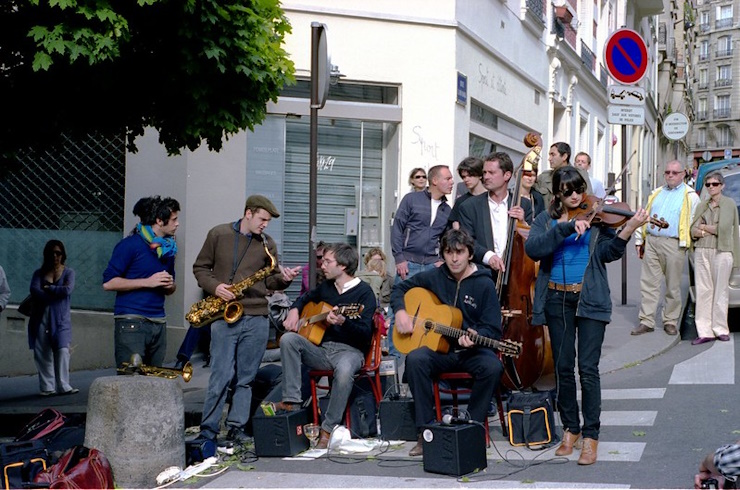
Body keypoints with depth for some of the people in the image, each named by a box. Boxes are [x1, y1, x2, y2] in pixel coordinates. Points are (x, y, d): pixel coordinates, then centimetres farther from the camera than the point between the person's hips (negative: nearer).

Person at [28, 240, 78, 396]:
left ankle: (63, 386, -11)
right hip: (41, 317, 2)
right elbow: (34, 291, -7)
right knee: (42, 353, -1)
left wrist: (48, 288, -3)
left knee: (62, 349, -13)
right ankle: (47, 387, 4)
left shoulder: (68, 272, 8)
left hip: (61, 319, -2)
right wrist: (56, 294, -11)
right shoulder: (39, 273, 12)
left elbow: (67, 290, -11)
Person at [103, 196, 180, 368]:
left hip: (159, 324, 7)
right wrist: (148, 282, -14)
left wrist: (170, 285, 2)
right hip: (131, 323, -7)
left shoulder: (169, 248, 16)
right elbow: (108, 282, -11)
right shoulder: (130, 245, -5)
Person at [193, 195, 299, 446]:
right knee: (221, 377, -8)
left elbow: (271, 280, 13)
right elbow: (200, 267, 8)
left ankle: (236, 428, 15)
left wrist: (283, 279, -9)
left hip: (256, 319, 3)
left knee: (246, 378, 7)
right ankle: (208, 431, 1)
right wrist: (215, 286, -9)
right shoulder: (218, 235, 3)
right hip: (224, 316, -3)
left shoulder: (267, 244, 10)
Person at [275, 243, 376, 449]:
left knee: (344, 370, -40)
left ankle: (328, 429, -28)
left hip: (350, 350, -6)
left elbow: (366, 333, -15)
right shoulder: (326, 287, 16)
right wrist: (294, 310, 15)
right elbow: (305, 298, 37)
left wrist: (343, 322, -33)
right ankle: (291, 401, -21)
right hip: (322, 348, 6)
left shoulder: (363, 291, -4)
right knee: (288, 339, -18)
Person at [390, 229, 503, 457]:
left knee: (493, 367, -34)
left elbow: (493, 329, -4)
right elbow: (400, 289, 20)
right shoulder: (434, 277, 7)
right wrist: (400, 311, -1)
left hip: (472, 351, -2)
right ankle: (425, 430, -26)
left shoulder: (484, 284, -2)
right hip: (439, 349, 2)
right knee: (415, 359, -31)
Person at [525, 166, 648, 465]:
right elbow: (532, 249, -12)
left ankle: (591, 436, 1)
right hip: (557, 300, 2)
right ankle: (570, 429, 21)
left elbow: (608, 253, -9)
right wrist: (566, 227, -21)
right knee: (563, 368, 7)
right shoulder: (547, 219, 8)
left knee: (588, 369, -7)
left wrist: (627, 230, -26)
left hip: (590, 299, -2)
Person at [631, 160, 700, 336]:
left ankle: (670, 322, 14)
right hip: (651, 241, 4)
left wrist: (686, 243, -7)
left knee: (673, 286, 4)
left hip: (673, 244, -4)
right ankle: (646, 321, 2)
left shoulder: (690, 196, 5)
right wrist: (639, 240, 15)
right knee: (648, 283, 0)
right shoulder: (656, 194, 19)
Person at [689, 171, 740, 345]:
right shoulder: (702, 205, 16)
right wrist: (712, 230, -8)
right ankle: (705, 332, -2)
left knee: (720, 291, -3)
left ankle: (720, 329, 4)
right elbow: (693, 231, 8)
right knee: (703, 291, -1)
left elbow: (724, 228, -8)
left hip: (722, 251, -4)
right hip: (702, 251, 4)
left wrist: (703, 227, 2)